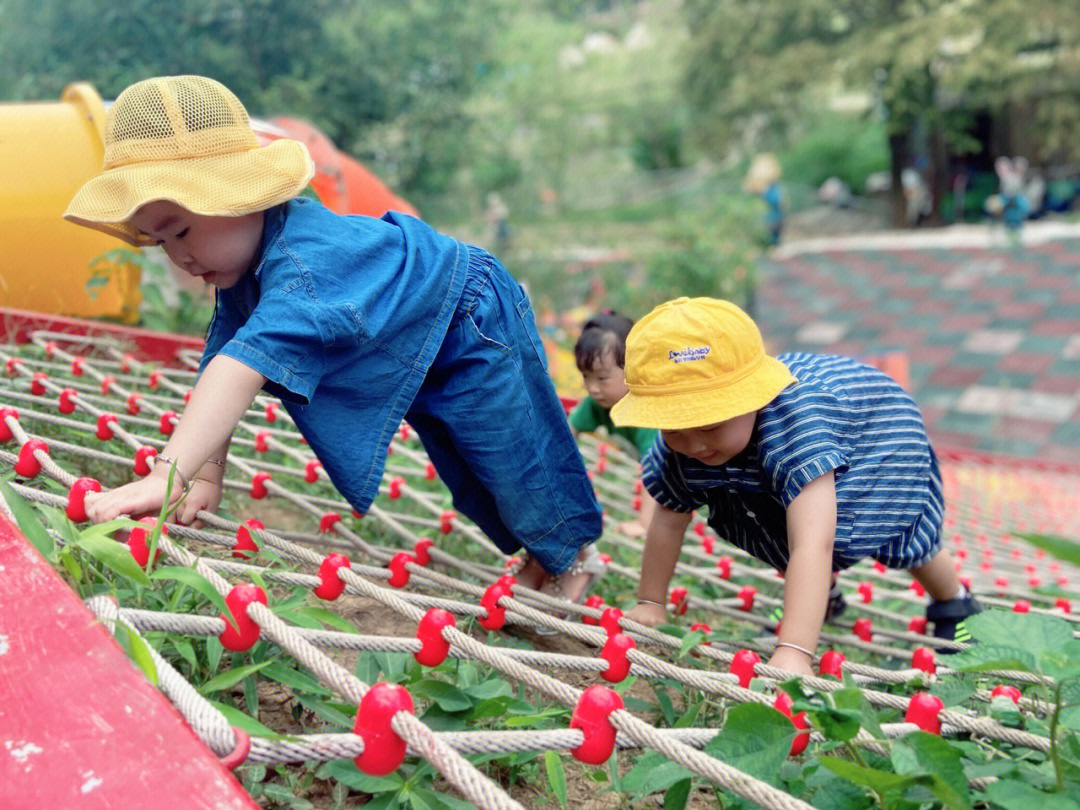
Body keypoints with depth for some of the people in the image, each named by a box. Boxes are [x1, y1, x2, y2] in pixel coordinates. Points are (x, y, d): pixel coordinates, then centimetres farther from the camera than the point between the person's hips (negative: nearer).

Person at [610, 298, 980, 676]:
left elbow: (813, 544, -57)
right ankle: (825, 595, 35)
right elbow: (668, 518, -11)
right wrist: (649, 604, -7)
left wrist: (793, 653, -64)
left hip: (876, 428, -5)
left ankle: (954, 602, 20)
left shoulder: (796, 418, -50)